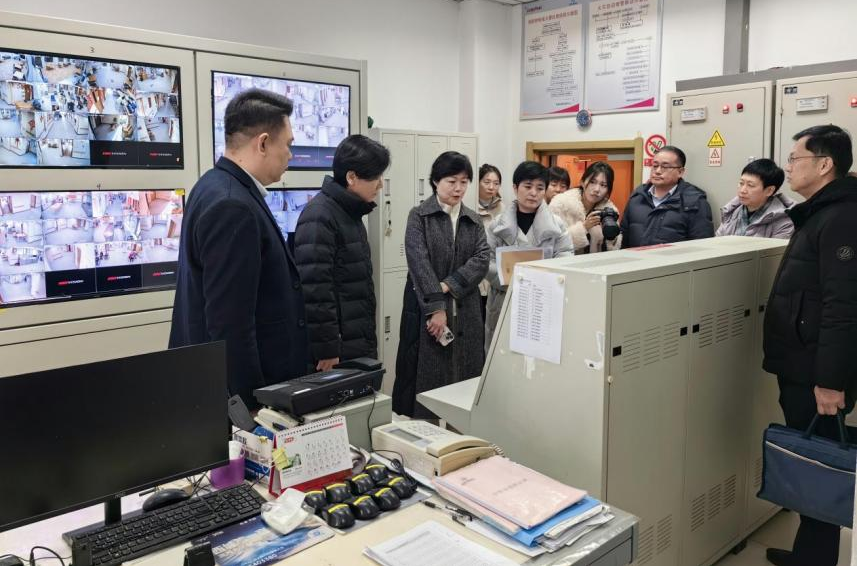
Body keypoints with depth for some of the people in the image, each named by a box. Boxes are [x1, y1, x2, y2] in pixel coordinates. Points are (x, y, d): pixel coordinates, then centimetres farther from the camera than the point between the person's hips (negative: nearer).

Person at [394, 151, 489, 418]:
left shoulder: (474, 221, 12)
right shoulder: (419, 216, 0)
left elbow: (481, 261, -1)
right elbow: (419, 263, -11)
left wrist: (446, 286, -15)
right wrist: (436, 307, -18)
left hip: (465, 312, 4)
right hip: (425, 309, -4)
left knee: (465, 377, 6)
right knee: (425, 378, 1)